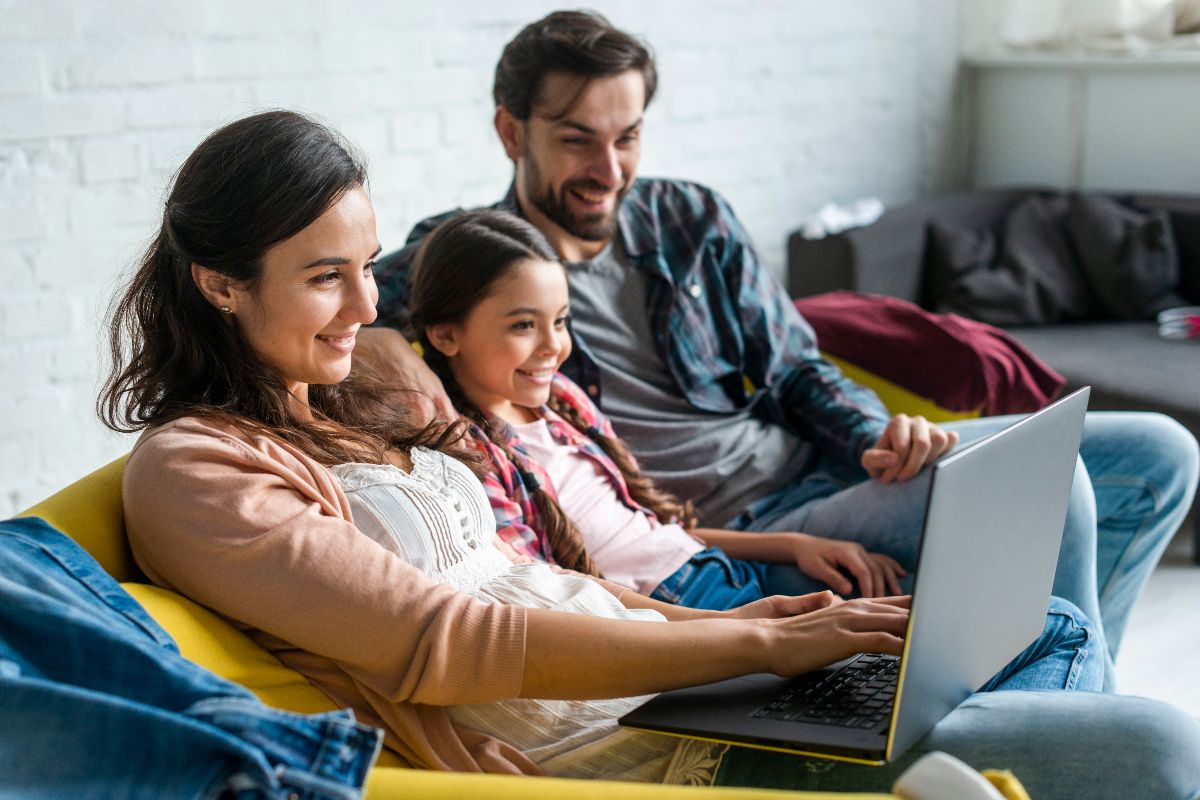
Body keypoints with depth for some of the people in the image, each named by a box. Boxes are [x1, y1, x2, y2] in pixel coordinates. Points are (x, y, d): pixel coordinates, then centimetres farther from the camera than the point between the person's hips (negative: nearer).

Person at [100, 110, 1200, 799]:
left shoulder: (348, 407, 17)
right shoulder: (192, 471, -11)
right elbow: (452, 645, -20)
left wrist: (711, 620, 1)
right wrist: (753, 644, -18)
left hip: (666, 693, 10)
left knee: (1054, 632, 14)